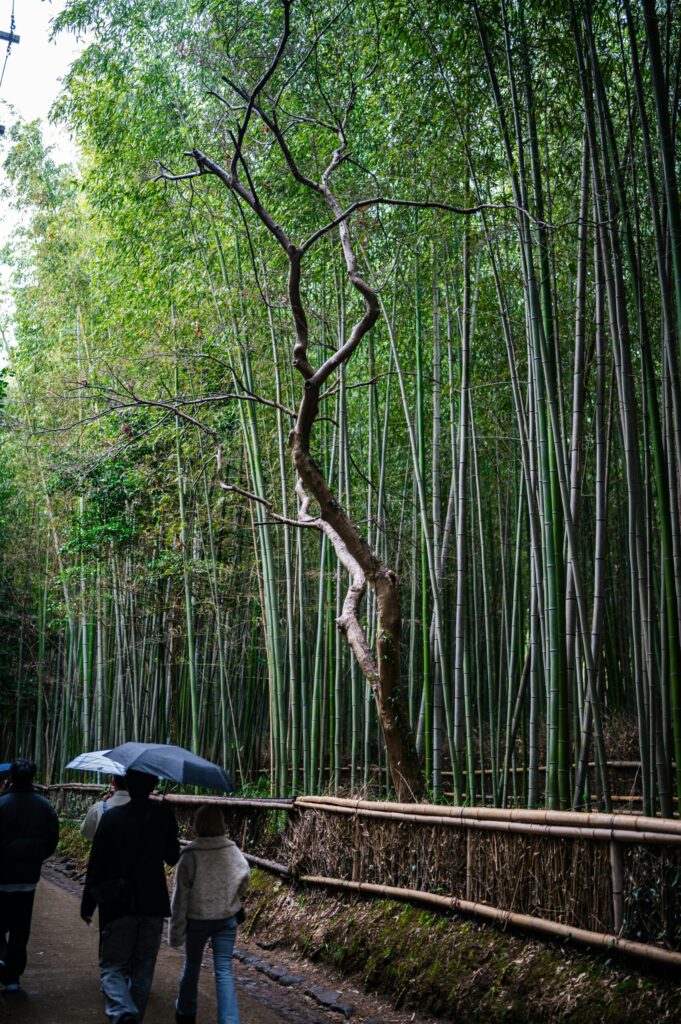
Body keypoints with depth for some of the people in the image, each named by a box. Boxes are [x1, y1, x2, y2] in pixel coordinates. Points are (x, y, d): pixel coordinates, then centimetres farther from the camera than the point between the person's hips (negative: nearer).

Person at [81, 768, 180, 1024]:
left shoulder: (111, 817, -10)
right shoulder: (164, 816, -5)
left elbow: (96, 864, -6)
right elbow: (172, 858, 5)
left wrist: (87, 904, 2)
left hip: (117, 906, -2)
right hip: (153, 905, 2)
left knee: (112, 967, 5)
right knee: (142, 970, 16)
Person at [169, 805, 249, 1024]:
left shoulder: (190, 855, -18)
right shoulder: (233, 851, -9)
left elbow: (181, 895, -13)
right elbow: (243, 884, 6)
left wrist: (176, 930, -5)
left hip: (197, 919, -1)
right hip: (227, 919, 1)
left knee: (191, 966, 21)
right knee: (224, 971, 3)